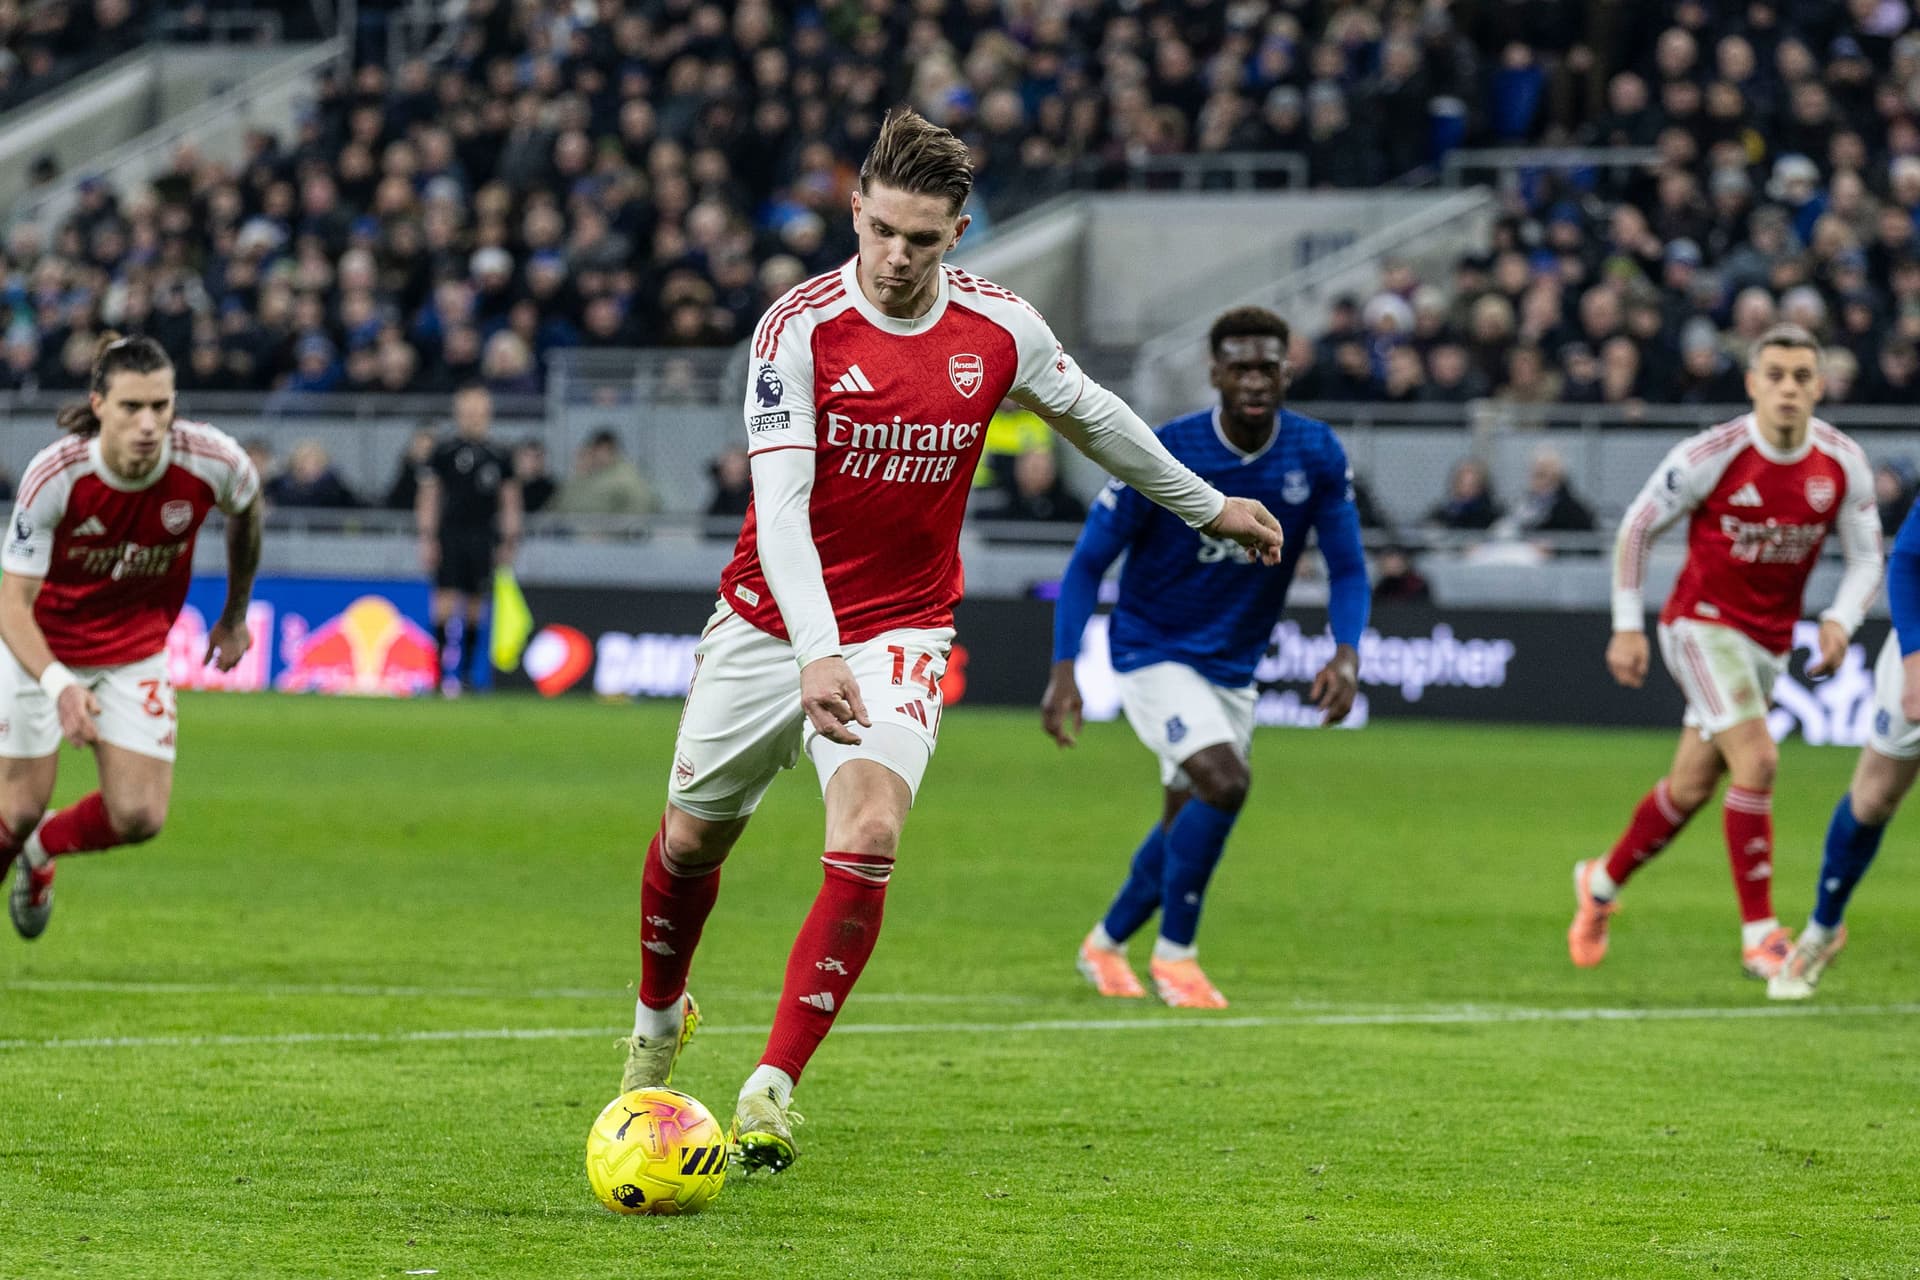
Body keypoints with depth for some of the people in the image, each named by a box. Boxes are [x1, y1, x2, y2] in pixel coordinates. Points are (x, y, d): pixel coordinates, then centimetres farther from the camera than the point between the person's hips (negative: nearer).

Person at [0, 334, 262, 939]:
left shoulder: (212, 462, -24)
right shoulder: (54, 475, -31)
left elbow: (246, 511, 3)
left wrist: (236, 615, 13)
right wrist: (58, 684, -44)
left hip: (135, 653, 3)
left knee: (139, 817, -5)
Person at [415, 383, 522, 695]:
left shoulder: (499, 457, 8)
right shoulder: (444, 453, 3)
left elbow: (509, 503, 13)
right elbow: (428, 497, 5)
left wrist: (509, 543, 8)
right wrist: (427, 538, -2)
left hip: (483, 540, 2)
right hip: (449, 537, -2)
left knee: (475, 607, 3)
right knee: (446, 600, -12)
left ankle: (466, 672, 14)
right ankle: (441, 672, -9)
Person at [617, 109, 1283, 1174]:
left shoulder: (1000, 329, -8)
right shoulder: (798, 329, -18)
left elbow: (1089, 415, 13)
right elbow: (779, 507, -26)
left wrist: (1207, 505, 24)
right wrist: (817, 656, -39)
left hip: (900, 631, 1)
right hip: (772, 622, -1)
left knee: (867, 841, -22)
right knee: (692, 837, 12)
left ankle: (772, 1088, -19)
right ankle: (659, 1018, 43)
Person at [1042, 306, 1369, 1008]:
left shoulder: (1317, 455, -9)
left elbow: (1347, 568, -3)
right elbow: (1088, 562, -13)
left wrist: (1346, 654, -22)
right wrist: (1063, 669, -23)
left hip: (1233, 670, 5)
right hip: (1155, 654, -5)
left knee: (1188, 825, 12)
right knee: (1224, 782, -25)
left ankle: (1104, 946, 36)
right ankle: (1174, 953, -9)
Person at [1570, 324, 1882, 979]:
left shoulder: (1843, 463, -7)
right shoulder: (1711, 455, -18)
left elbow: (1866, 556, 4)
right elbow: (1636, 526, -6)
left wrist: (1840, 620, -15)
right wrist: (1626, 626, -7)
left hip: (1770, 641, 5)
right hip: (1703, 625, -5)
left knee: (1691, 788, 13)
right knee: (1757, 759, -23)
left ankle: (1602, 883, 38)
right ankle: (1760, 934, -17)